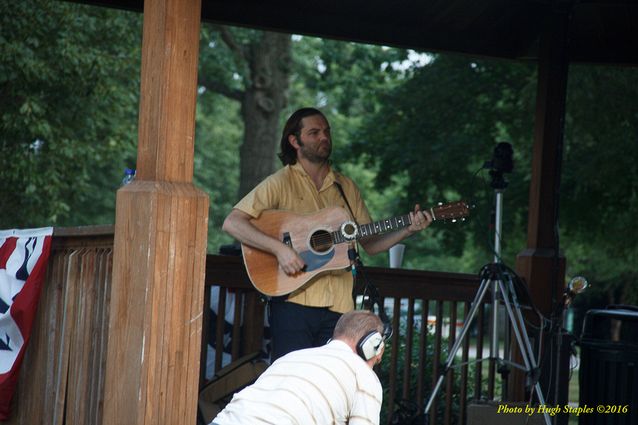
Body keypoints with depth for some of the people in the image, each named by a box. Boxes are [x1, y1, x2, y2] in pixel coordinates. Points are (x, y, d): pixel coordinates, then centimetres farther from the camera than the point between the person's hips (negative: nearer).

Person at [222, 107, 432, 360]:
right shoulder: (281, 183, -1)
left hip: (338, 307, 4)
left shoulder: (346, 188, 16)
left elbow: (370, 244, 18)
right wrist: (279, 249, -20)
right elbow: (232, 223, -11)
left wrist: (408, 231, 2)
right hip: (293, 303, -4)